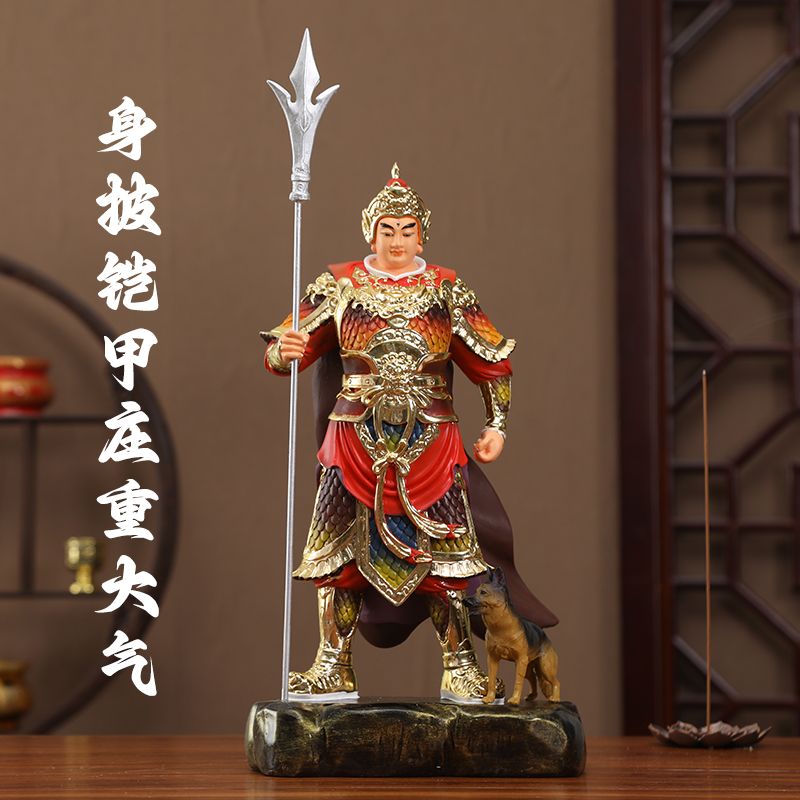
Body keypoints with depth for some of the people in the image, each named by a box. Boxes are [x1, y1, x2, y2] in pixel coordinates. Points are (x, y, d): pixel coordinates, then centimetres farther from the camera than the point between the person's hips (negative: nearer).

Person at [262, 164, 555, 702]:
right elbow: (285, 350, 2)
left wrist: (497, 425, 1)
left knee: (445, 554, -2)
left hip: (430, 445, 0)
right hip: (356, 442, 1)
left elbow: (492, 360, 9)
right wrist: (282, 352, -22)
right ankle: (334, 670, 12)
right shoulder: (340, 287, 4)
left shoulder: (447, 291, 5)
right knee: (337, 553, 1)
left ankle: (460, 668, 7)